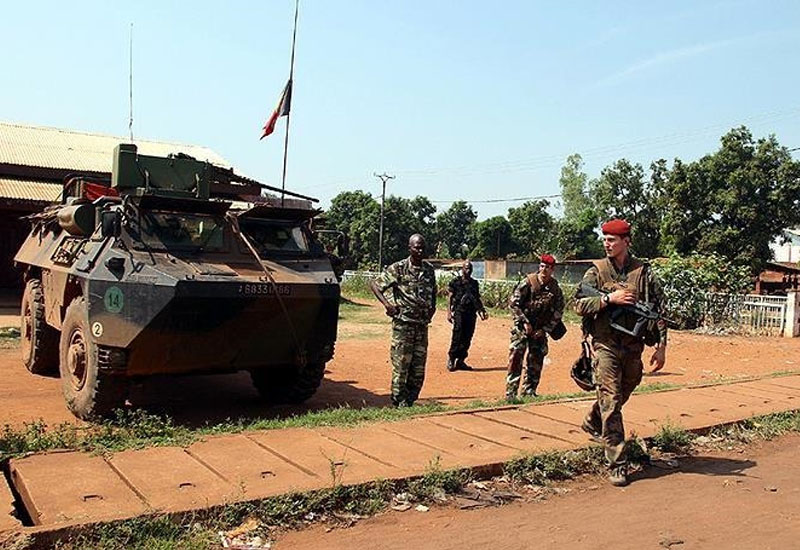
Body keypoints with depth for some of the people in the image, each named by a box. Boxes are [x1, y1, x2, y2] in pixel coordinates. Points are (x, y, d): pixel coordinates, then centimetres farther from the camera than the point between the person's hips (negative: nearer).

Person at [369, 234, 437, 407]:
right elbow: (374, 284, -4)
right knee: (401, 365, -3)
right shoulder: (398, 268, -6)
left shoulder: (429, 269, 9)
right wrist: (386, 303, -16)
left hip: (422, 324, 5)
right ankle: (399, 403, 8)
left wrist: (433, 306, 11)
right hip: (403, 323, -5)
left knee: (419, 368, 8)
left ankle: (409, 402, 20)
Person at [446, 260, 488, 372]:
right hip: (459, 313, -5)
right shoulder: (456, 282, 1)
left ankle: (460, 361, 13)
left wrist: (482, 311, 10)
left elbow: (477, 299, 21)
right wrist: (449, 312, -10)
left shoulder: (474, 283, 15)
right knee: (457, 338, -8)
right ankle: (451, 360, 2)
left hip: (471, 314, 5)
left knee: (467, 339, 5)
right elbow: (450, 298, -2)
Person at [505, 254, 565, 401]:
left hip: (540, 329, 4)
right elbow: (514, 303, -9)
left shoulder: (555, 289, 0)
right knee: (516, 356, -11)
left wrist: (545, 329, -3)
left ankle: (529, 390, 20)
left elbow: (558, 312, 5)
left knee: (536, 359, 7)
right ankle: (510, 391, -8)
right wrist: (524, 322, -13)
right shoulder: (527, 282, -9)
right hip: (522, 325, -4)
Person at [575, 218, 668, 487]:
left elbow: (658, 309, 4)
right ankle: (618, 464, -2)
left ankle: (592, 424, 47)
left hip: (633, 346, 3)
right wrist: (609, 298, -17)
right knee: (610, 404, -6)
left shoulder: (643, 271, 2)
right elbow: (579, 305, -4)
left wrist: (661, 346, 0)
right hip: (606, 345, -3)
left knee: (621, 394, 18)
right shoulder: (596, 271, 0)